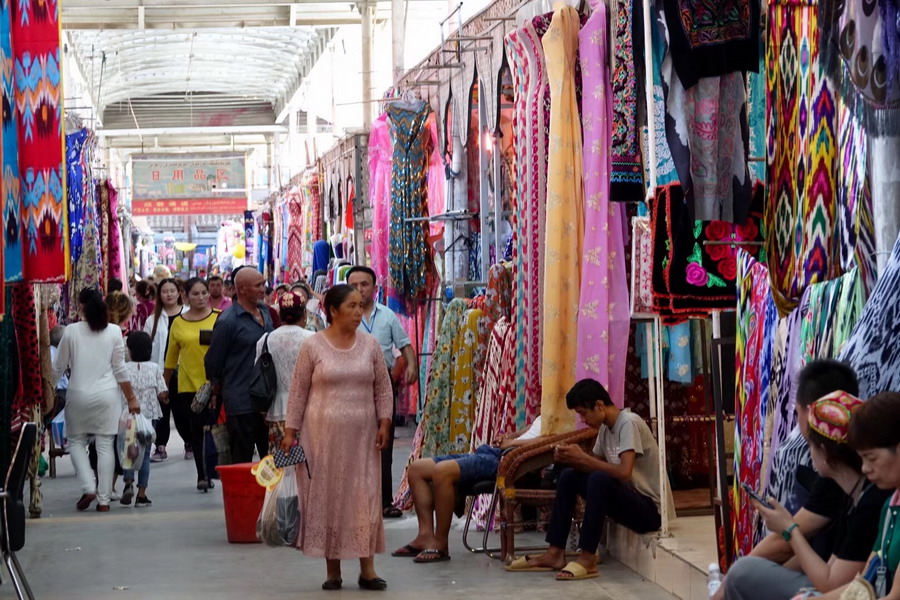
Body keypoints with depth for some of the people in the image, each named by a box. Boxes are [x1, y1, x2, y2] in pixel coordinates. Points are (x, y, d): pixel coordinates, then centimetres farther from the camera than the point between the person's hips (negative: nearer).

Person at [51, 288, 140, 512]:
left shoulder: (71, 331, -4)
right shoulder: (114, 332, -1)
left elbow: (58, 368, 2)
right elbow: (120, 370, 0)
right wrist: (131, 398, 8)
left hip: (78, 395, -1)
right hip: (107, 395, 1)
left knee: (76, 441, 15)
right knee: (105, 446, 4)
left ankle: (88, 487, -2)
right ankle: (104, 499, 5)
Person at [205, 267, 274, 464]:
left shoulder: (265, 311, 10)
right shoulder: (228, 321, -12)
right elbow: (213, 361, -6)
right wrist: (217, 393, 4)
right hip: (241, 402, -7)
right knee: (242, 460, 1)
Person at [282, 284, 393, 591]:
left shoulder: (370, 344, 5)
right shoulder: (312, 346, -3)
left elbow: (383, 387, 10)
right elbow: (298, 392, 0)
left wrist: (384, 422, 0)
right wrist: (290, 431, -2)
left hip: (362, 434, 2)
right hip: (322, 433, -2)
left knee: (365, 497, 0)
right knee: (327, 496, 3)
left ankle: (367, 568, 5)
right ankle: (332, 568, 13)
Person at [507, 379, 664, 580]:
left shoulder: (629, 423, -18)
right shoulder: (606, 427, 9)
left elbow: (624, 472, -30)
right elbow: (599, 465, 12)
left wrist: (583, 457, -21)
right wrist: (573, 459, -7)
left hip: (649, 509, -9)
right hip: (630, 499, 9)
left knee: (599, 479, -32)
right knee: (569, 475, 5)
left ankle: (587, 559, -26)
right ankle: (555, 553, 1)